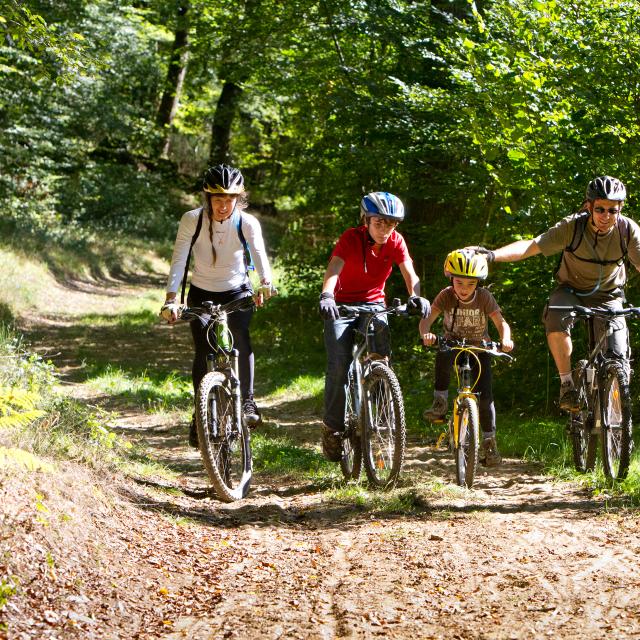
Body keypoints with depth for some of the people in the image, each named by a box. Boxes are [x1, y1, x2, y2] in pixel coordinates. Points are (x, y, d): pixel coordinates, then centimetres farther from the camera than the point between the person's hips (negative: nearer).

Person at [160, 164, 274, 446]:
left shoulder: (248, 223, -16)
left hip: (237, 291, 0)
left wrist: (265, 281, -50)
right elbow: (178, 260, -21)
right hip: (202, 293, 0)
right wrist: (171, 298, -33)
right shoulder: (192, 220, -16)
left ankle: (247, 401, -15)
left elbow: (259, 254, -29)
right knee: (202, 354, -6)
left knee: (240, 336, -26)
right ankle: (200, 414, 11)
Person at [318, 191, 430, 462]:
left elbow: (409, 272, -20)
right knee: (339, 366, -15)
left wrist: (416, 296, -42)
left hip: (374, 304, 3)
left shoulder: (395, 242, -8)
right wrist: (326, 295, -54)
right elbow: (333, 269, -33)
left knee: (380, 358, -19)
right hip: (343, 304, -3)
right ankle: (332, 428, -3)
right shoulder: (351, 238, -19)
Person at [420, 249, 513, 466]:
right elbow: (426, 319, -28)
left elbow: (501, 323, -26)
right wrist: (426, 334, -51)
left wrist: (505, 340, -48)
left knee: (485, 394, -11)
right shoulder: (446, 296, -20)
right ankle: (440, 402, -23)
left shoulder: (484, 297, -21)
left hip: (479, 348, 0)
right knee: (442, 356, -37)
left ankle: (489, 441, 4)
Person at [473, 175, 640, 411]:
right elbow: (532, 245, -30)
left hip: (608, 296, 1)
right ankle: (567, 384, -22)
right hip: (571, 289, -1)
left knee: (616, 357, -16)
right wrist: (493, 255, -44)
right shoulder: (572, 226, -24)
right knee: (556, 317, -36)